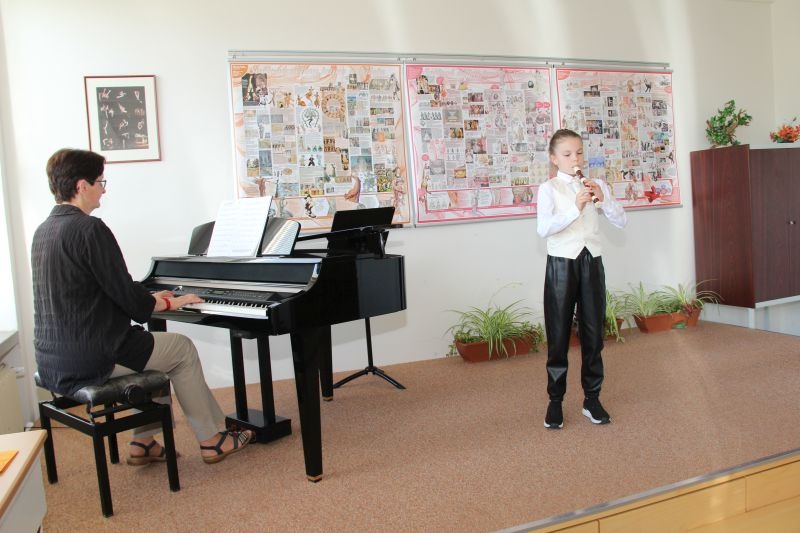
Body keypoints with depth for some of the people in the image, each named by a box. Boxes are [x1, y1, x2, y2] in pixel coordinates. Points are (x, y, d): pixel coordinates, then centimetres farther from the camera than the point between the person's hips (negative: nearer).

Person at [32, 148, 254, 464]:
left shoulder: (44, 231, 10)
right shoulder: (90, 229, -18)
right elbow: (128, 298, -17)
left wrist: (153, 299, 19)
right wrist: (170, 303, 2)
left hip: (53, 360, 9)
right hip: (91, 360, -9)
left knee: (152, 345, 26)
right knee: (182, 349, 10)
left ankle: (144, 442, 26)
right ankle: (211, 440, 17)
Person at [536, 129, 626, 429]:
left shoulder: (595, 186, 8)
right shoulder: (549, 188, -4)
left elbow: (621, 222, 3)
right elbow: (543, 229, -18)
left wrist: (603, 197, -12)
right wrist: (575, 208, -29)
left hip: (591, 262, 4)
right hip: (561, 264, -3)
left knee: (593, 333, 8)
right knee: (559, 334, 4)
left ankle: (592, 399, 21)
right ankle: (555, 401, 17)